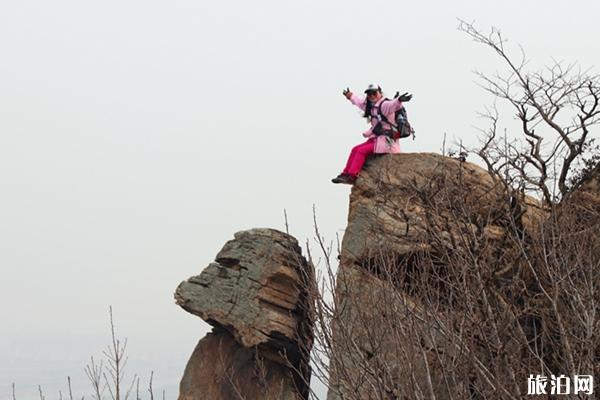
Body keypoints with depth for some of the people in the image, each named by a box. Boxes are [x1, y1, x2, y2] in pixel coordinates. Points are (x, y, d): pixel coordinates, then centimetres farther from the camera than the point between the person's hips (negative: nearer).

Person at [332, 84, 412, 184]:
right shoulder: (371, 106, 15)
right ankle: (346, 173, 1)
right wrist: (350, 96, 48)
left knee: (362, 150, -18)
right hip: (376, 138, 9)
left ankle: (351, 176, -18)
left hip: (387, 141, -9)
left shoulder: (384, 105, -14)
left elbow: (392, 105, -38)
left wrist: (399, 100, -59)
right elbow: (359, 101, 35)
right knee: (355, 149, 3)